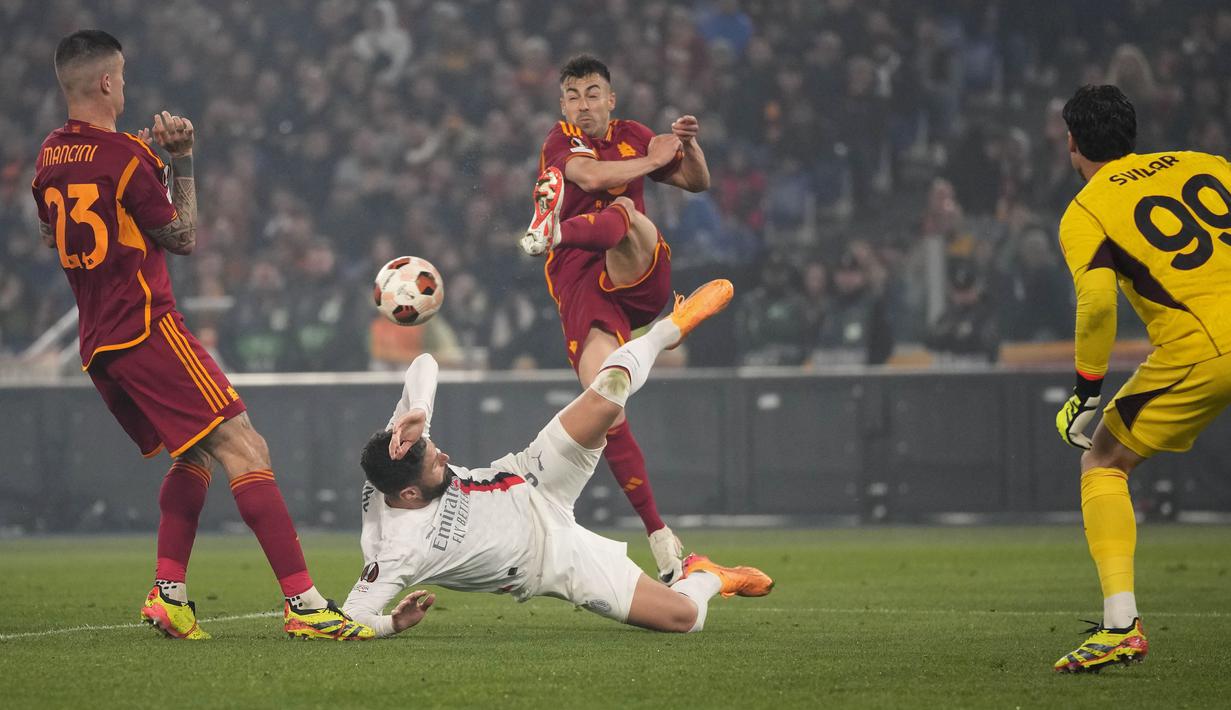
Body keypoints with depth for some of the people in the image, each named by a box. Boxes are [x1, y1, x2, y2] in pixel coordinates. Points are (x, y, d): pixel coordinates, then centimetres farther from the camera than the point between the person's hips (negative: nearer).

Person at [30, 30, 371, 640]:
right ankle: (303, 603, -22)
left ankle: (169, 593, 8)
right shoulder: (123, 156, -12)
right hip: (148, 329, -9)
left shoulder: (50, 156, 11)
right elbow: (183, 238, -2)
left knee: (195, 454, 21)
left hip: (96, 345, 9)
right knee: (243, 449, -12)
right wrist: (182, 162, 6)